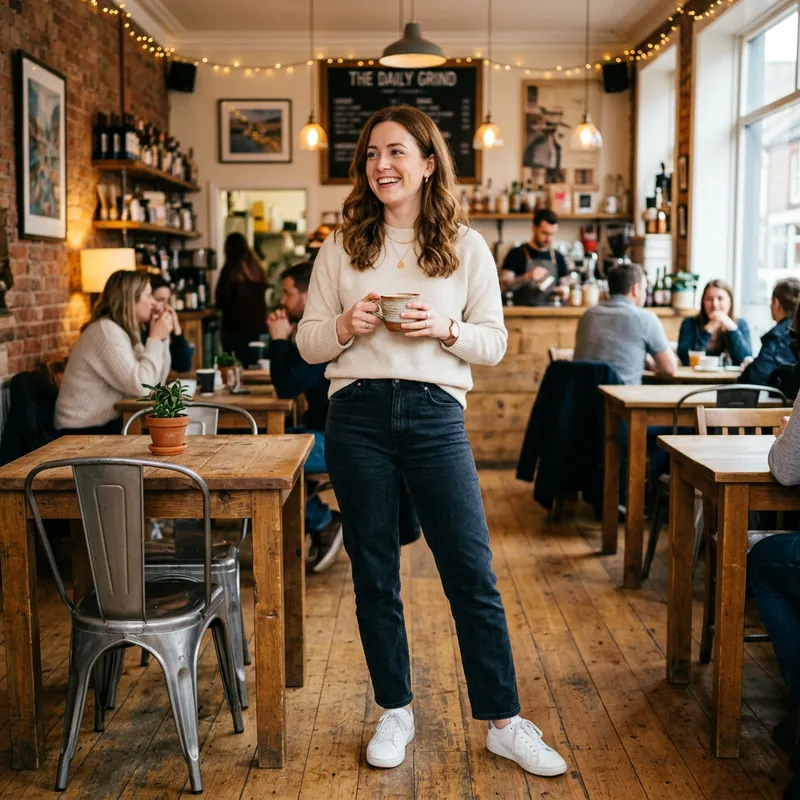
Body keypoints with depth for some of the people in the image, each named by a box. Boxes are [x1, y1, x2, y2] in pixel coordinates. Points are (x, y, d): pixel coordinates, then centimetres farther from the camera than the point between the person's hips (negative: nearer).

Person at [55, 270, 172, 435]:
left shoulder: (125, 330, 10)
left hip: (105, 424, 8)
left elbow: (156, 383, 7)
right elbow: (141, 387, -25)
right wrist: (155, 338, -15)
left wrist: (162, 337, 1)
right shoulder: (106, 331, -17)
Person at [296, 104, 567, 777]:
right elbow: (308, 343, 10)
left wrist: (446, 329, -13)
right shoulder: (343, 247, 8)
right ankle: (396, 712, 26)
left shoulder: (466, 247, 6)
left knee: (473, 572, 0)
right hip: (358, 414, 2)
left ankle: (505, 722, 14)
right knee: (374, 572, 9)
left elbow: (495, 343, 6)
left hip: (435, 413, -1)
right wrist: (345, 326, -11)